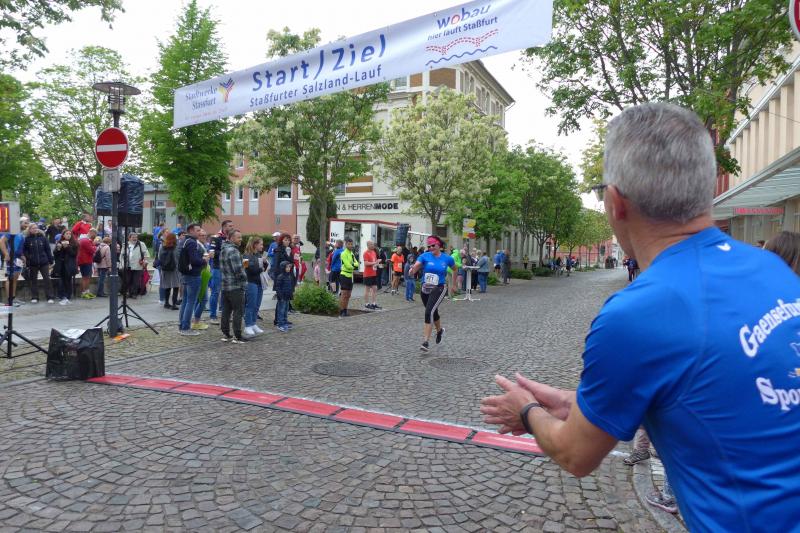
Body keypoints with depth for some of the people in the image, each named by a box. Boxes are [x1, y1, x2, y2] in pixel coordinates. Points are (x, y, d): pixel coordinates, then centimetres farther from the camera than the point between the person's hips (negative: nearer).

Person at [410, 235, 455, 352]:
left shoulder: (447, 258, -5)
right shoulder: (425, 256, -5)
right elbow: (415, 267, -18)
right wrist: (412, 270, -42)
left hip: (439, 289, -3)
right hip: (425, 289, 3)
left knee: (429, 313, -22)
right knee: (434, 313, 22)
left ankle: (426, 341, -18)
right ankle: (440, 330, 52)